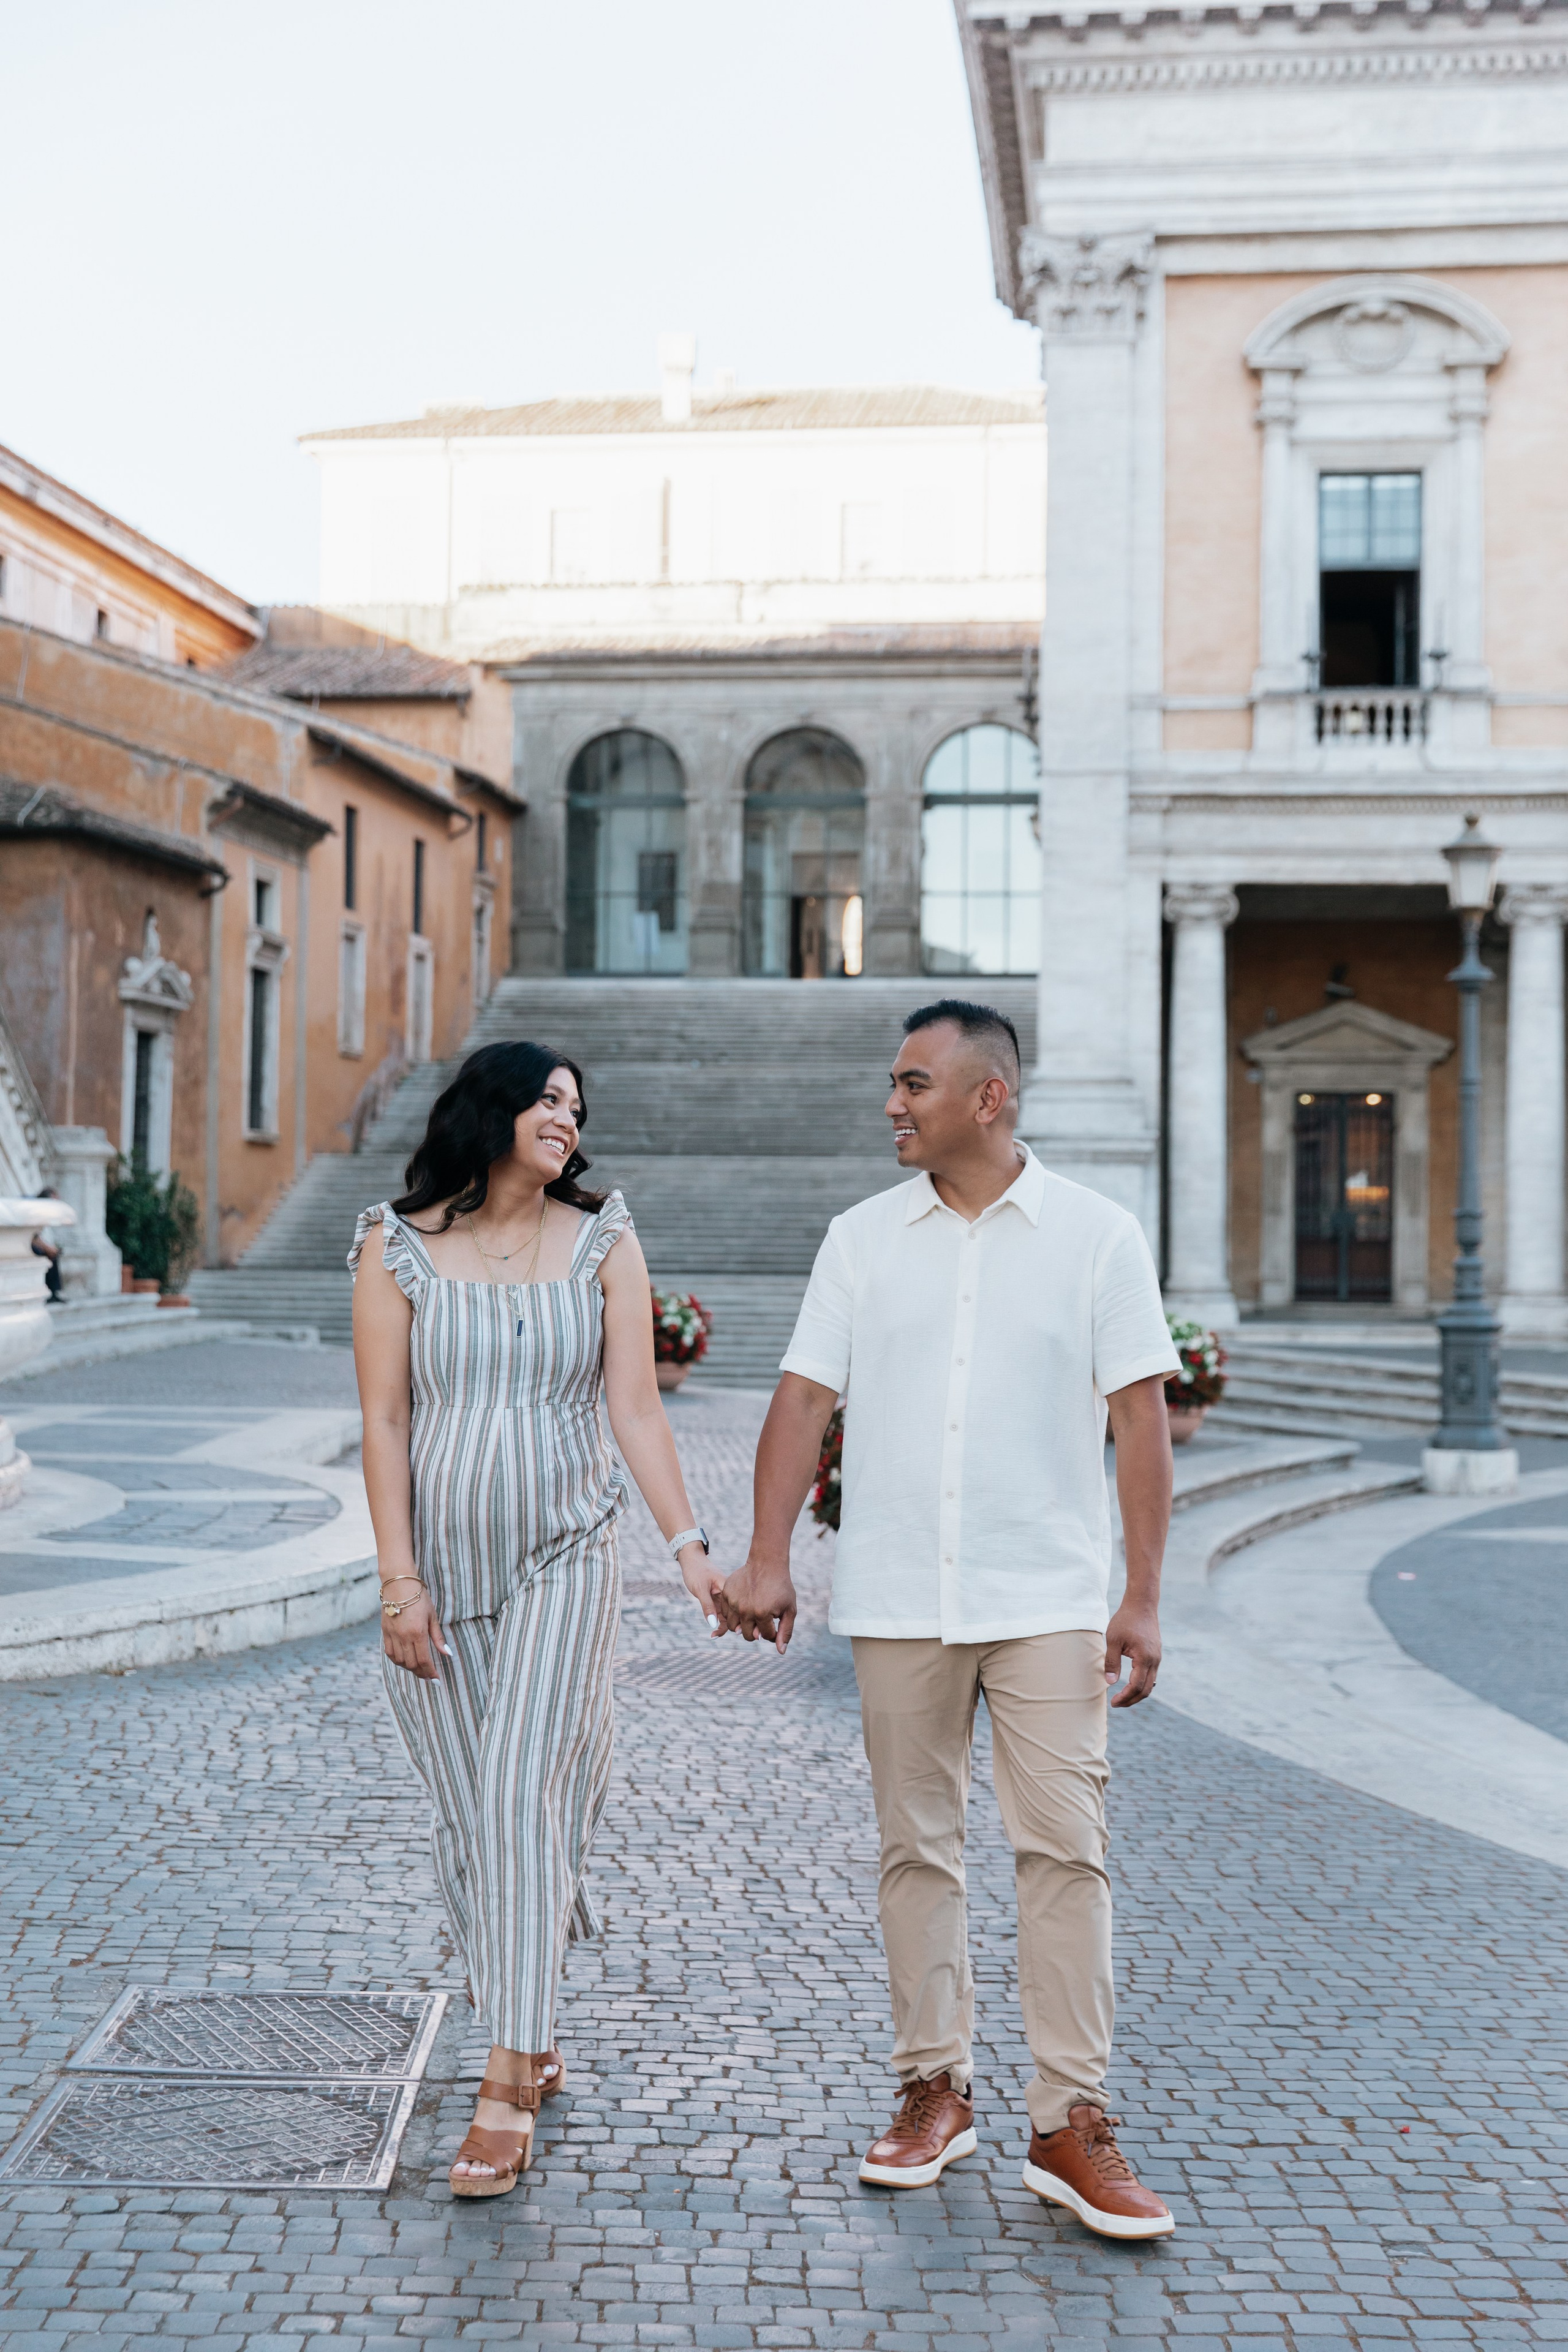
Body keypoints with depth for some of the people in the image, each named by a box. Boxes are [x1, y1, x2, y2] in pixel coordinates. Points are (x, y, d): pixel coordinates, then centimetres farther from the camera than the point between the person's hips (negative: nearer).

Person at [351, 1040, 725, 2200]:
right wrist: (400, 1581, -6)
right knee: (468, 1815, 6)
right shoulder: (399, 1246, 0)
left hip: (566, 1559, -1)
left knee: (524, 1793, -12)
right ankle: (530, 2039, 25)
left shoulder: (602, 1241, 2)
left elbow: (638, 1409, 0)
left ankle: (508, 2092, -10)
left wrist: (691, 1544, -8)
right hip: (441, 1567, 1)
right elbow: (385, 1420, -1)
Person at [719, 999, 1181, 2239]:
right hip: (897, 1598, 2)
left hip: (1049, 1600, -2)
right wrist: (768, 1557, -2)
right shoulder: (864, 1237, 6)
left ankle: (1073, 2124, 4)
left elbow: (1139, 1418, -2)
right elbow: (806, 1397, 5)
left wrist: (1144, 1596, -6)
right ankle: (936, 2087, 22)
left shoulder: (1097, 1235, -1)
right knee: (918, 1847, 9)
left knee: (1065, 1850, -4)